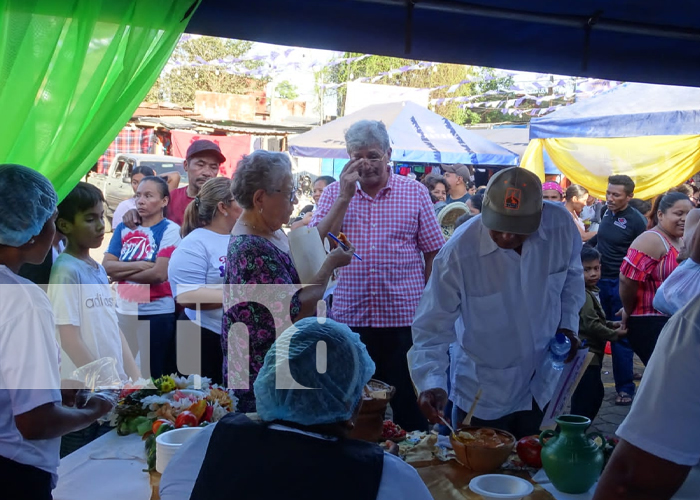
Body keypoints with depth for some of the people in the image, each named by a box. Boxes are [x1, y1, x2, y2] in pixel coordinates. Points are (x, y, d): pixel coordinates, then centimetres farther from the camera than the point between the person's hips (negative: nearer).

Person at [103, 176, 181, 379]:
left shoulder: (170, 230, -8)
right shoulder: (124, 229, 8)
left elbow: (160, 273, -17)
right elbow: (107, 267, 0)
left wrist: (122, 273, -5)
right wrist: (140, 265, -14)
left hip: (157, 313, -5)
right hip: (123, 311, 5)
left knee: (155, 376, 4)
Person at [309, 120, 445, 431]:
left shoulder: (415, 193, 3)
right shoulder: (334, 193, 7)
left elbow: (434, 253, 4)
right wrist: (345, 195, -10)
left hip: (404, 315, -1)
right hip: (349, 316, 2)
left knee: (409, 405, 6)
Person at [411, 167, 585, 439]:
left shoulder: (561, 224, -16)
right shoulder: (458, 253, -26)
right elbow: (432, 327, -20)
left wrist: (568, 323, -5)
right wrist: (432, 383, -32)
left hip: (542, 386, 3)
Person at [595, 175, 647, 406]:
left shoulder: (636, 221, -14)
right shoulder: (606, 212, 5)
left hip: (620, 285, -6)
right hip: (600, 281, 6)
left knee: (621, 337, -1)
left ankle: (625, 388, 9)